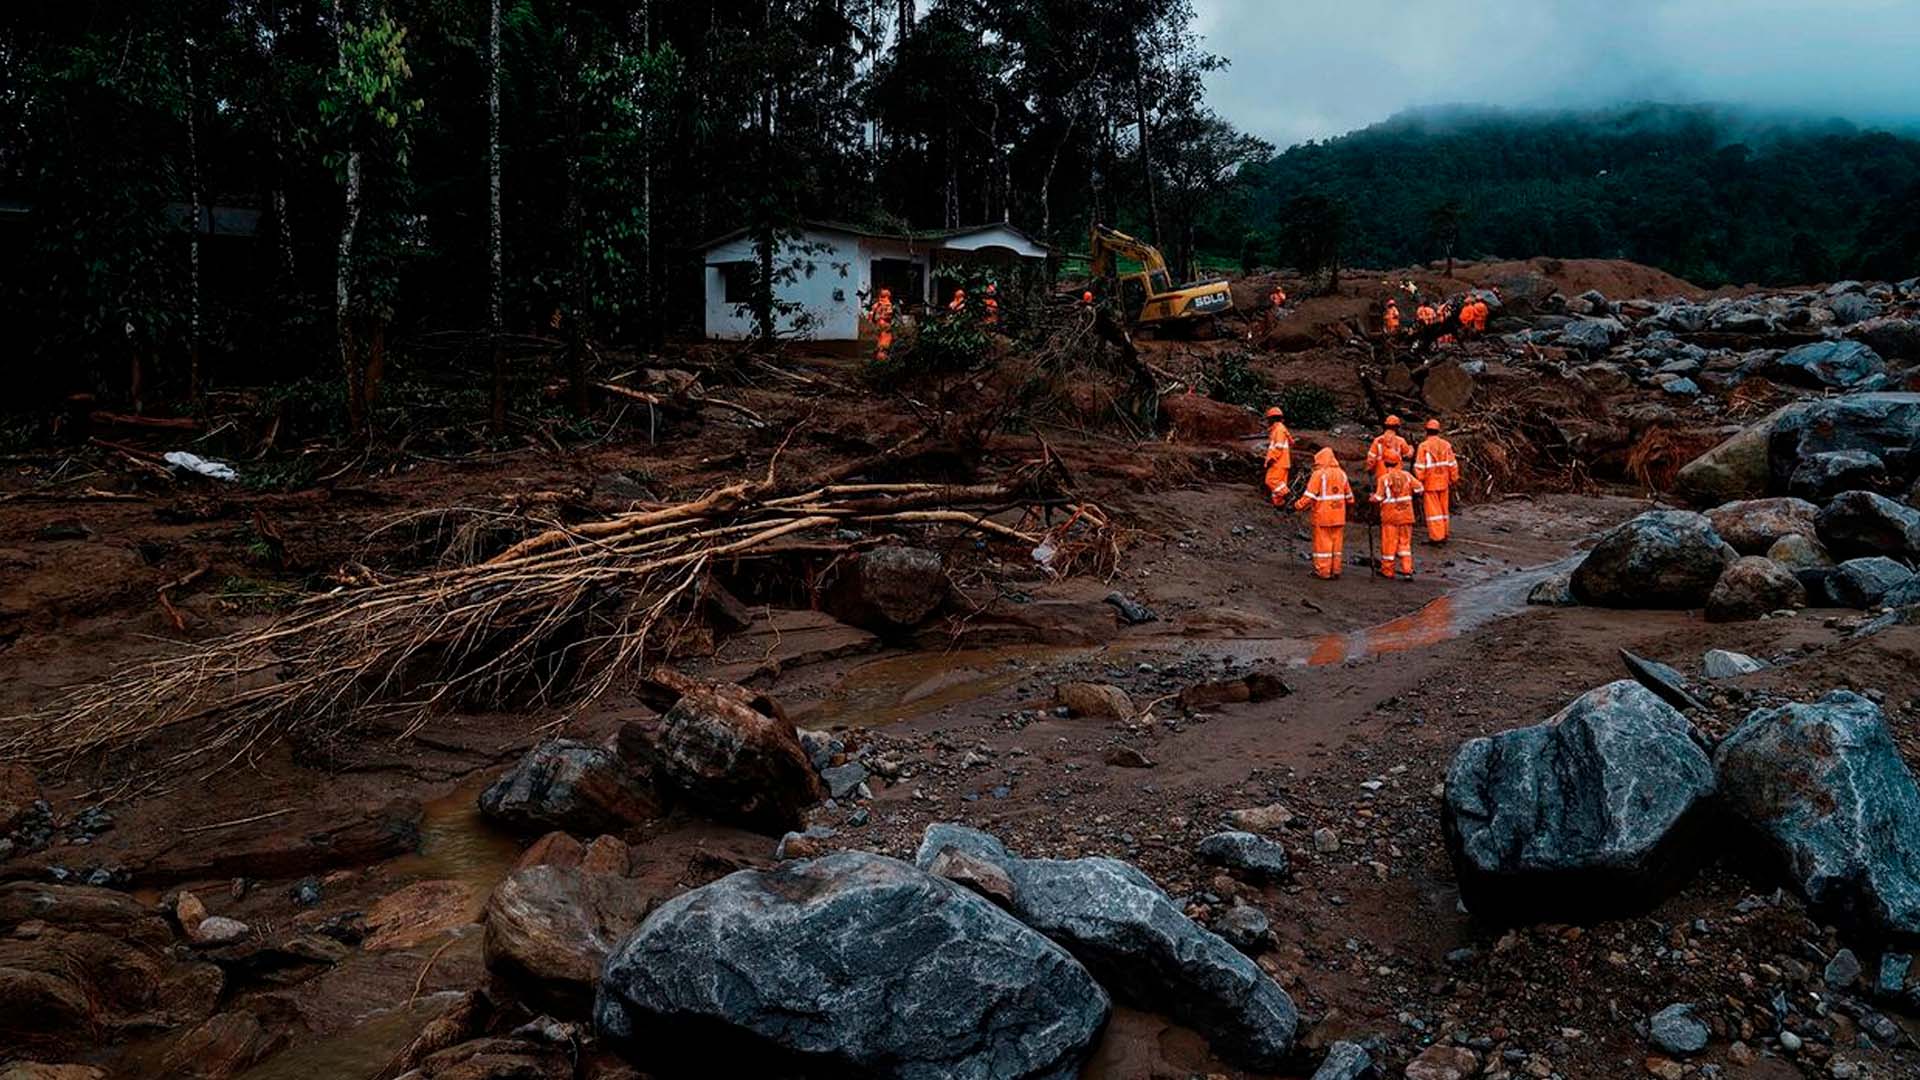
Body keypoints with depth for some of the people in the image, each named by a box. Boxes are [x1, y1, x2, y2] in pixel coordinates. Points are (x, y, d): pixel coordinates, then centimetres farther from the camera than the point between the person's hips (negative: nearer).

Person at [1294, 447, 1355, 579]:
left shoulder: (1319, 475, -12)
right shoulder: (1342, 473, 7)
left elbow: (1309, 496, -16)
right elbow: (1349, 495, 17)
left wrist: (1297, 506, -7)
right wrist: (1350, 503, 35)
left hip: (1323, 516, -5)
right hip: (1338, 516, 5)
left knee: (1323, 542, 1)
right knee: (1337, 542, 11)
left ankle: (1323, 572, 4)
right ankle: (1335, 570, 16)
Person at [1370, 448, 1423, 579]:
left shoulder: (1383, 479, -13)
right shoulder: (1406, 476, -3)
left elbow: (1378, 498, -13)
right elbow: (1418, 488, 1)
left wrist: (1372, 497, 8)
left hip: (1390, 515, -3)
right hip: (1406, 515, 3)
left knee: (1389, 542, 6)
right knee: (1405, 542, 10)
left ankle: (1387, 571, 15)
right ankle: (1407, 570, 4)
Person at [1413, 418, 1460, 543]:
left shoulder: (1424, 446, -11)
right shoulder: (1446, 445, 2)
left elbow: (1419, 466, -12)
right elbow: (1452, 464, 4)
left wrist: (1419, 481, -5)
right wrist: (1454, 479, 13)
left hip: (1430, 483, -4)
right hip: (1443, 482, 4)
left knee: (1432, 508, 0)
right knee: (1444, 508, 13)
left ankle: (1436, 536, -2)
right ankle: (1444, 535, 18)